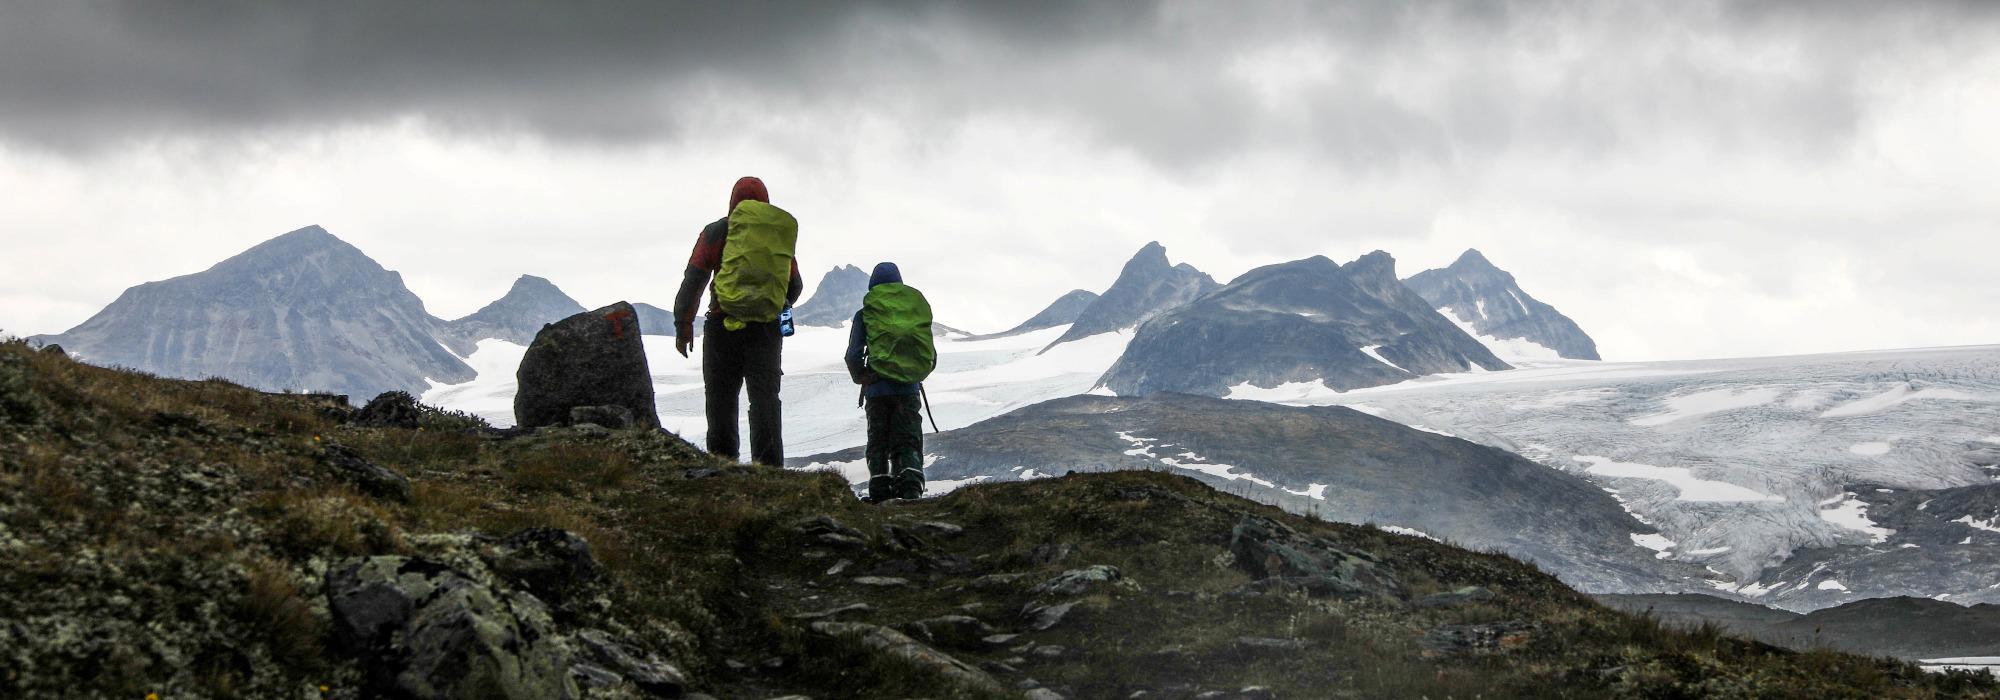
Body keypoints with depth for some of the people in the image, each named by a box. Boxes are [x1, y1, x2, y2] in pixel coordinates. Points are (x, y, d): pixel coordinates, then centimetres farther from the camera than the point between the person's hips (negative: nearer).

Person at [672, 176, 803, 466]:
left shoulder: (718, 231, 3)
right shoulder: (782, 235, 11)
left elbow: (693, 279, -2)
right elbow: (795, 286, 19)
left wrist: (683, 324, 2)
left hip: (724, 326, -2)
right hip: (768, 329, 2)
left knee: (721, 398, 5)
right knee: (765, 397, 0)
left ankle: (722, 460, 3)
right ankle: (768, 464, -8)